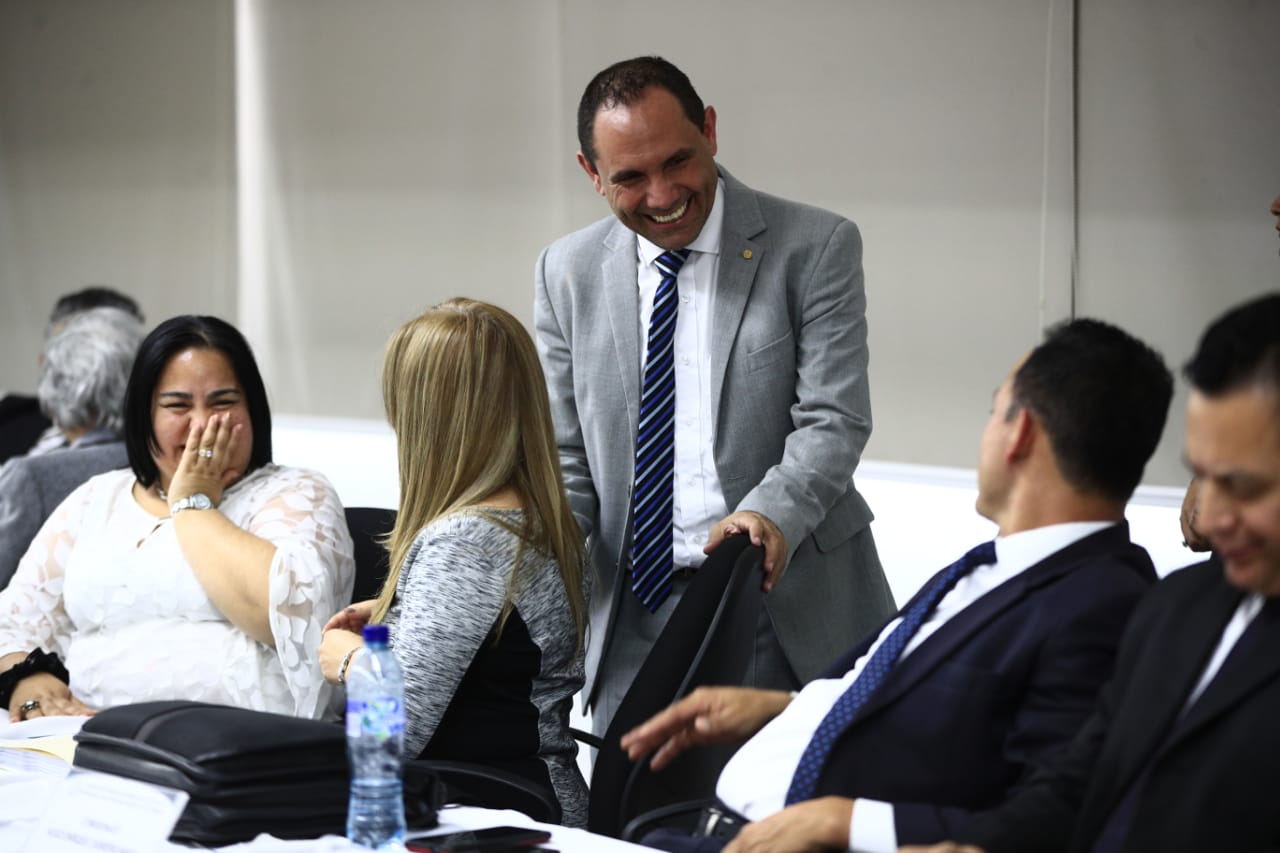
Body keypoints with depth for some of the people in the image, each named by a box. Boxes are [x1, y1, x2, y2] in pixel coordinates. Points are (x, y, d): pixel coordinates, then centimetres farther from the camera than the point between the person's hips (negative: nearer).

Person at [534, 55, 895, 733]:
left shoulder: (815, 246, -2)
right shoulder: (568, 273, 8)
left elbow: (834, 420, -9)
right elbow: (565, 456, 12)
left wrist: (771, 511, -28)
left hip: (789, 612, -3)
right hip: (636, 616, 3)